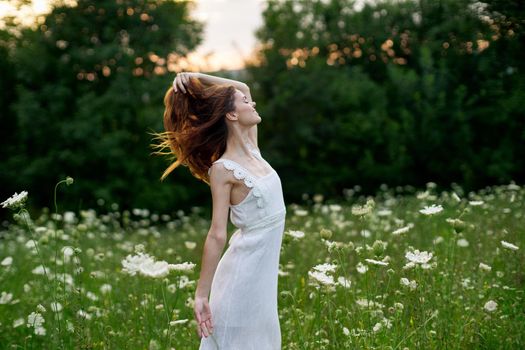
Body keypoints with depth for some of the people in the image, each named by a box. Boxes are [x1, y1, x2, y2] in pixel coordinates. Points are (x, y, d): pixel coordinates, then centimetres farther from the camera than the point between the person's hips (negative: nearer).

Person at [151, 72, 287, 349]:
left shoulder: (251, 148, 6)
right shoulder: (223, 169, -15)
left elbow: (241, 86, 17)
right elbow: (217, 235, -19)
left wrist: (196, 77, 7)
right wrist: (201, 294, -20)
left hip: (265, 268, 8)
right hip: (245, 267, -8)